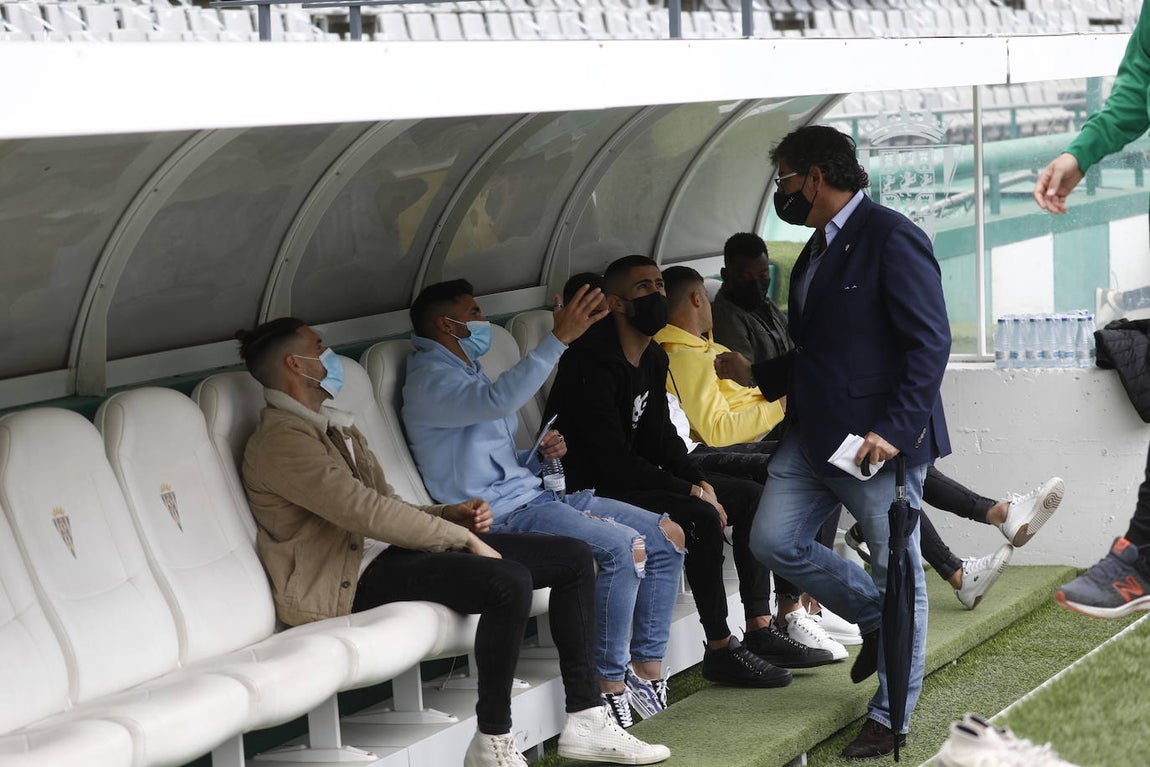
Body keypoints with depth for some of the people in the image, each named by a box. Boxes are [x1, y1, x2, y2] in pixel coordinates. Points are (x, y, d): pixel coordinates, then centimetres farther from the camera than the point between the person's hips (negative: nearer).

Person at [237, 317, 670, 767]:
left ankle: (585, 720, 2)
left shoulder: (333, 428, 23)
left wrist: (452, 515, 2)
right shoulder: (281, 439, -11)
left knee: (573, 558, 1)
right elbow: (366, 511, -19)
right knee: (509, 581, -33)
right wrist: (463, 537, -15)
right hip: (355, 579, -10)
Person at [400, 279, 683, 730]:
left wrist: (543, 454, 6)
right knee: (624, 547, -29)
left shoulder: (468, 372, 25)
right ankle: (611, 687, -23)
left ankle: (648, 670, 1)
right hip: (502, 512, -10)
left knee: (667, 536, 1)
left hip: (530, 493, 10)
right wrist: (559, 338, -32)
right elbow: (500, 401, -30)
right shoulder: (430, 379, -8)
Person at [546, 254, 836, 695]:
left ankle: (760, 631, 3)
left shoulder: (654, 358, 10)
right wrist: (691, 491, -21)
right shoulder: (591, 364, -21)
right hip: (594, 490, -10)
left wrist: (699, 481, -5)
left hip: (635, 479, 10)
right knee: (702, 518, -29)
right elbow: (614, 462, -25)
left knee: (751, 497, 5)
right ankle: (720, 650, -19)